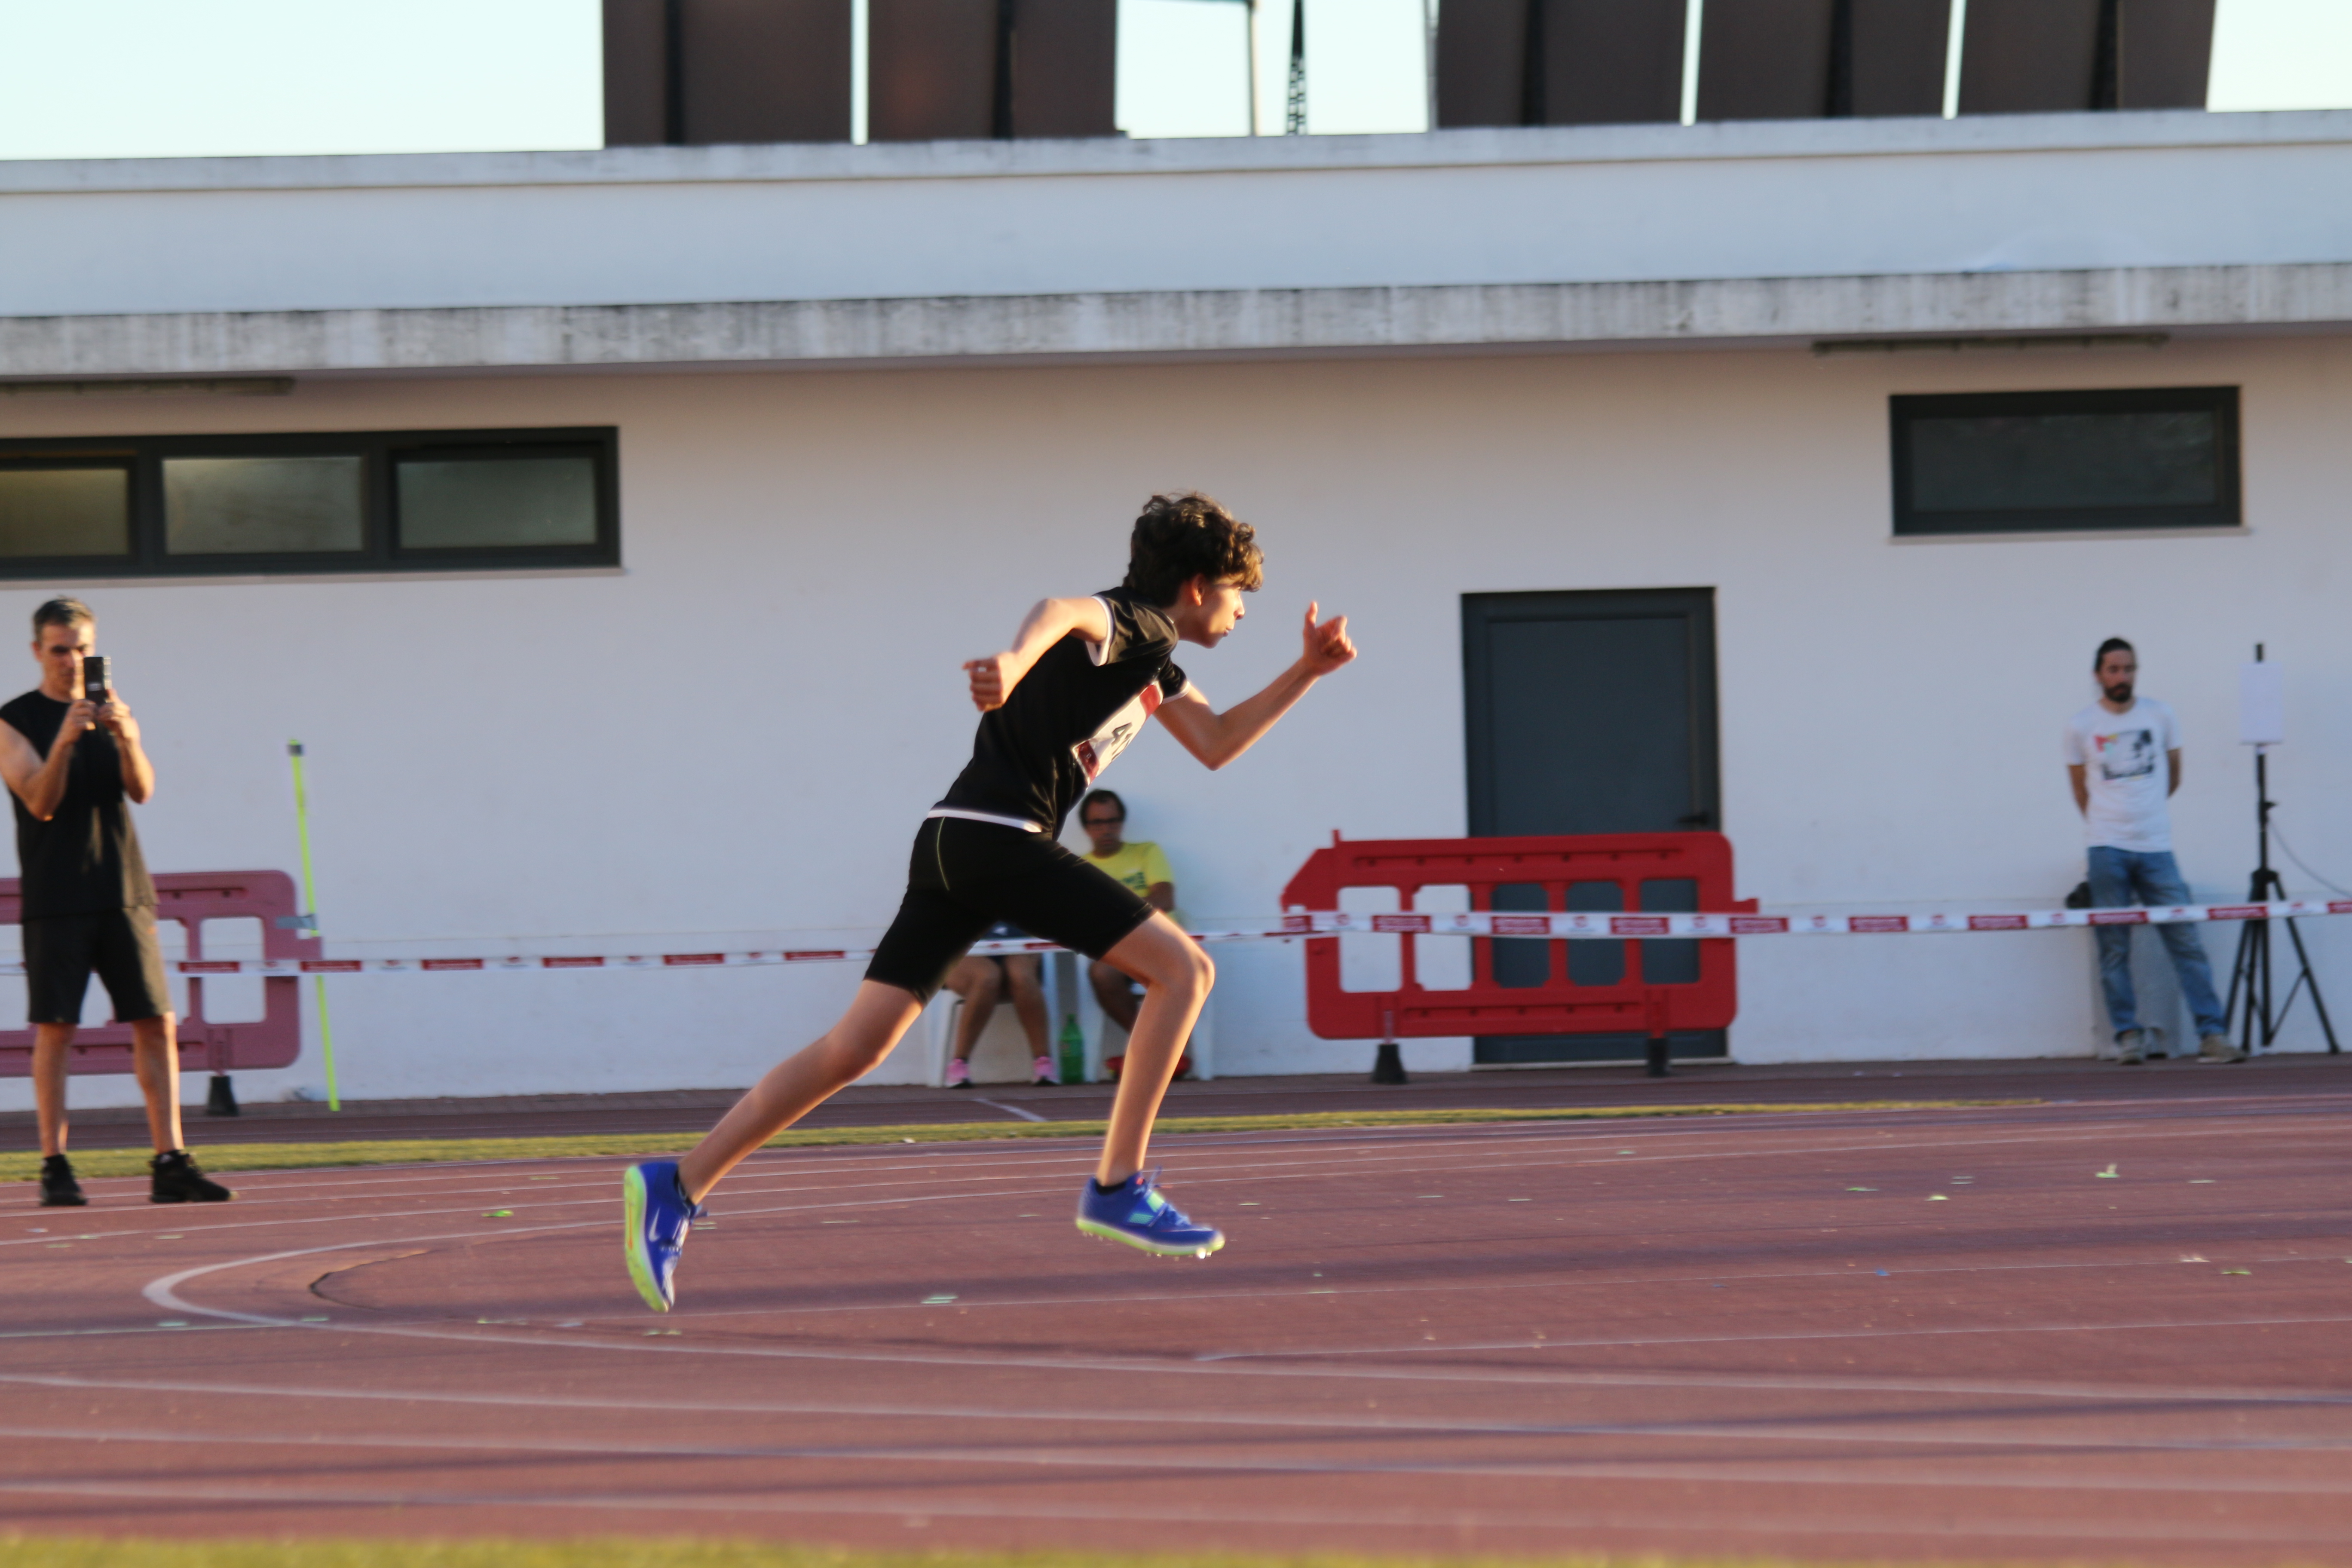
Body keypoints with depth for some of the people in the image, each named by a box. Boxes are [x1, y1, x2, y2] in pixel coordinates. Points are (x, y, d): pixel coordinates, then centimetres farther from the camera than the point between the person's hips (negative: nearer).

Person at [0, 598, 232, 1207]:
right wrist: (64, 739, -27)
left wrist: (127, 738, -18)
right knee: (54, 1030, -6)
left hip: (123, 893, 4)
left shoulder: (111, 710, 14)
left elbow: (141, 790, 1)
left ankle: (170, 1164, 0)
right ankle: (55, 1168, -3)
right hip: (55, 900, -4)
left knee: (157, 1024, -1)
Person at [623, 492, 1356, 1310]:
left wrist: (1305, 673, 27)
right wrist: (1017, 659, -53)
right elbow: (1063, 611, -31)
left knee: (855, 1049, 4)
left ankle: (678, 1186, 0)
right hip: (999, 835, -10)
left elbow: (1217, 744, 36)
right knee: (1183, 968, -7)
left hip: (955, 843, 10)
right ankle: (1117, 1187, -9)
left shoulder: (1152, 657, 24)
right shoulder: (1132, 621, -7)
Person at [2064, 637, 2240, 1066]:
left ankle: (2212, 1033, -6)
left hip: (2156, 847, 1)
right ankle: (2128, 1035, 4)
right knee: (2114, 948, -2)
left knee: (2186, 941, -5)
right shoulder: (2081, 727, 4)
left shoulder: (2160, 716, 7)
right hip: (2107, 849, -1)